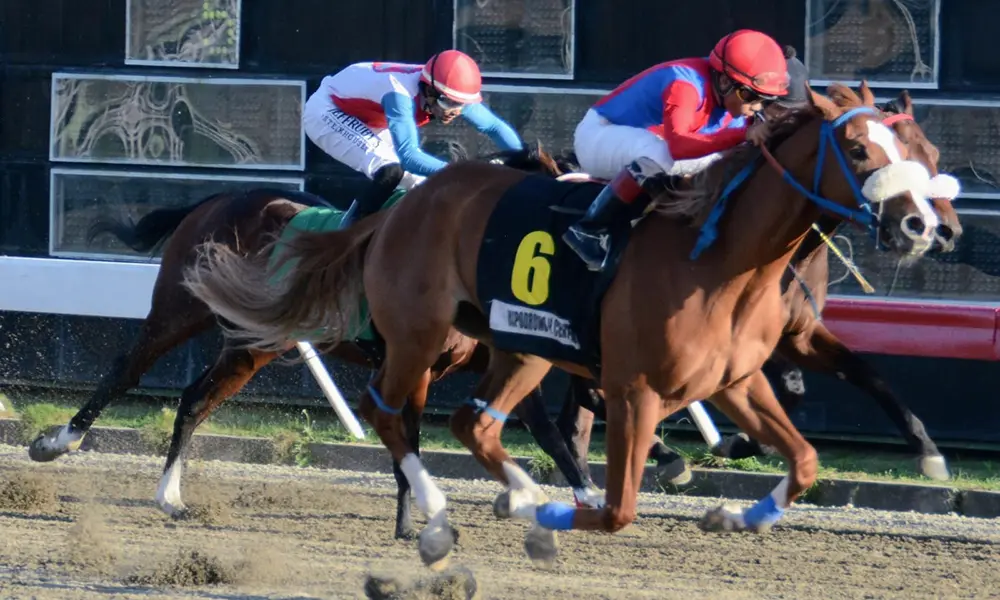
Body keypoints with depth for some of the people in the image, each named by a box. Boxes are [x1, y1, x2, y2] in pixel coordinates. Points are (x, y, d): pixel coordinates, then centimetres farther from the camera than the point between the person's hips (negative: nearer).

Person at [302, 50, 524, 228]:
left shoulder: (450, 94, -18)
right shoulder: (400, 94, -40)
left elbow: (495, 127, -7)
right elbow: (408, 156, -48)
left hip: (364, 120, 9)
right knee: (391, 171, -30)